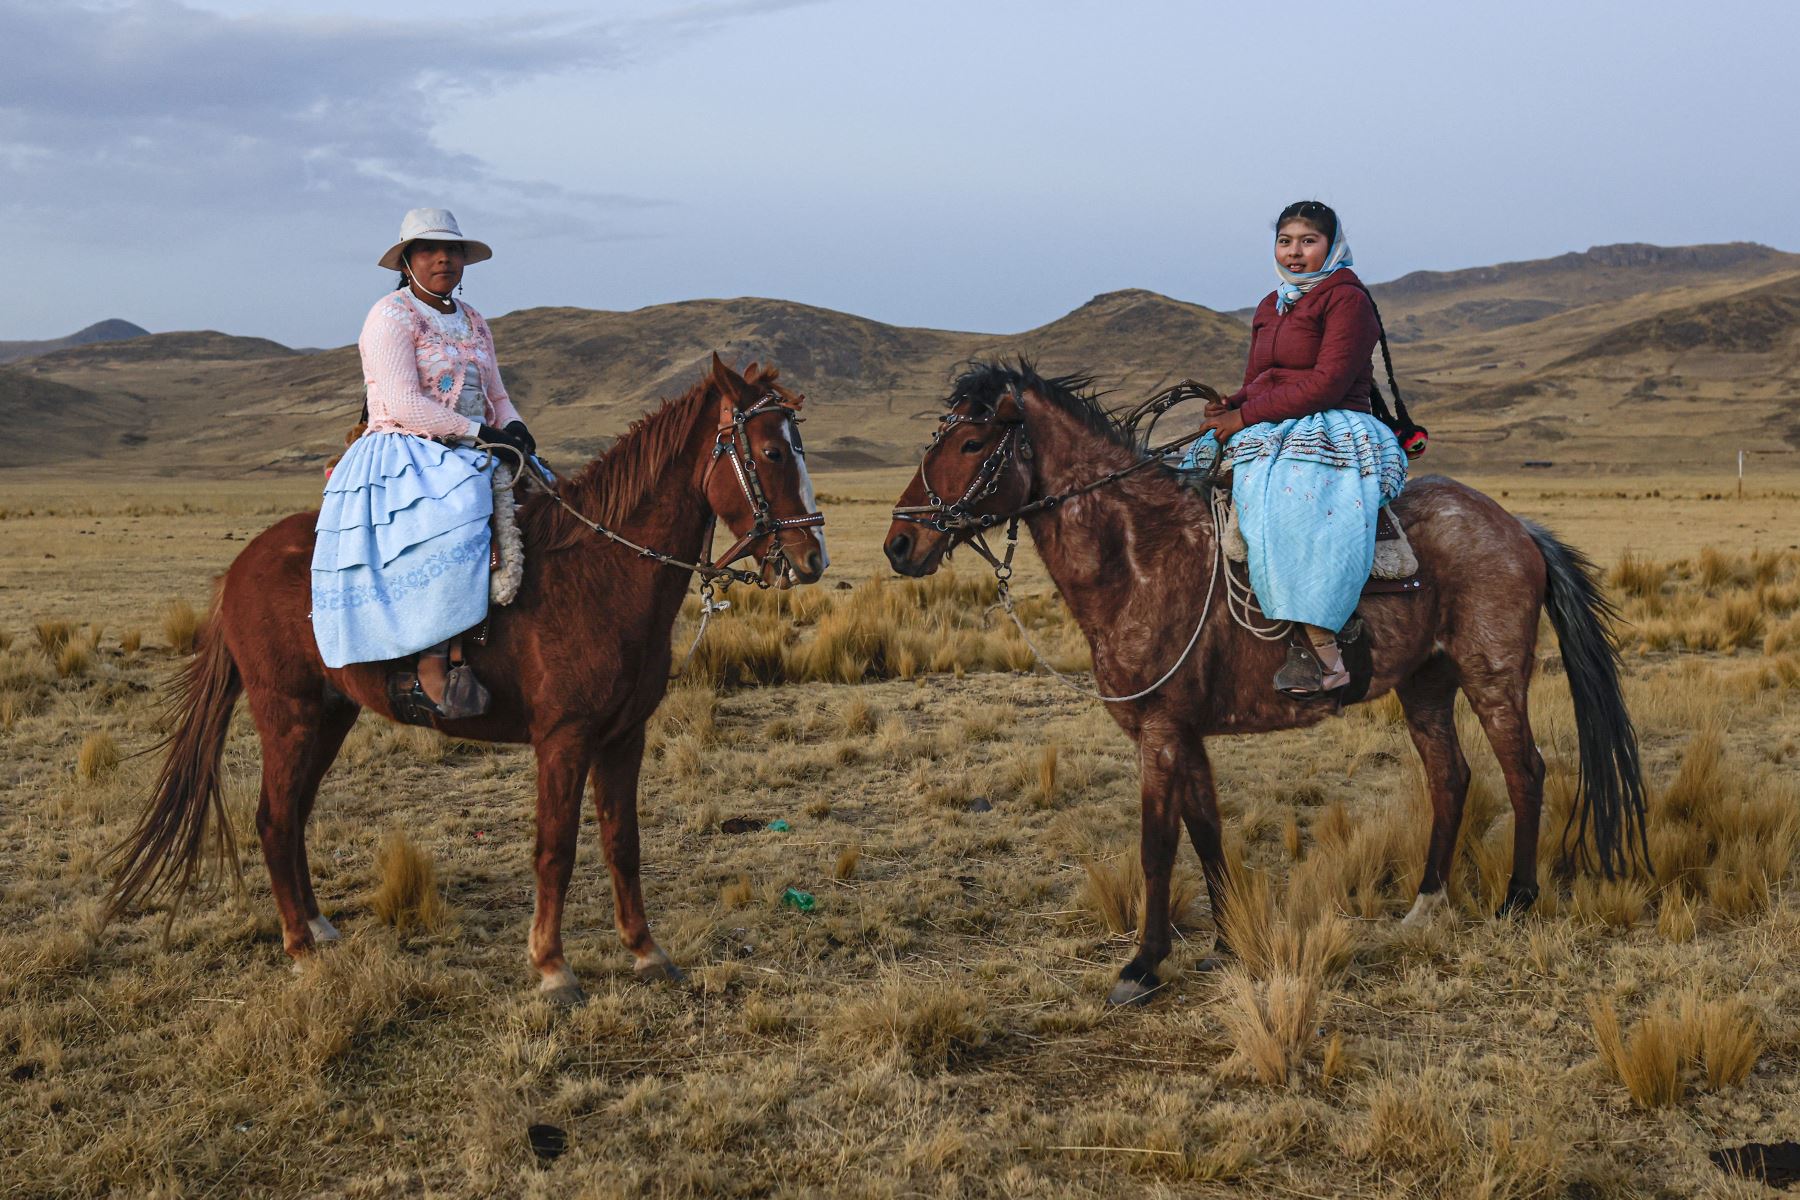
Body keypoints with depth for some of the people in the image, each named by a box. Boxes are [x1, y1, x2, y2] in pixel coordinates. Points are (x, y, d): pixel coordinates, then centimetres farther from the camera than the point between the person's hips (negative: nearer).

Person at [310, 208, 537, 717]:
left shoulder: (472, 322, 20)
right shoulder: (392, 315, -4)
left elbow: (497, 396, 22)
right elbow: (402, 404, -15)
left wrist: (513, 426, -2)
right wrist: (478, 433, -19)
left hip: (466, 460, 9)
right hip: (402, 456, -9)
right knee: (450, 523, -36)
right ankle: (431, 671, -40)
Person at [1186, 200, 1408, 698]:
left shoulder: (1347, 300, -2)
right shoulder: (1271, 307, 22)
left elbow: (1326, 384, -13)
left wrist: (1245, 416, -16)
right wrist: (1229, 407, -2)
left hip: (1331, 430, -9)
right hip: (1268, 435, 9)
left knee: (1293, 494, -38)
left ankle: (1322, 653, -43)